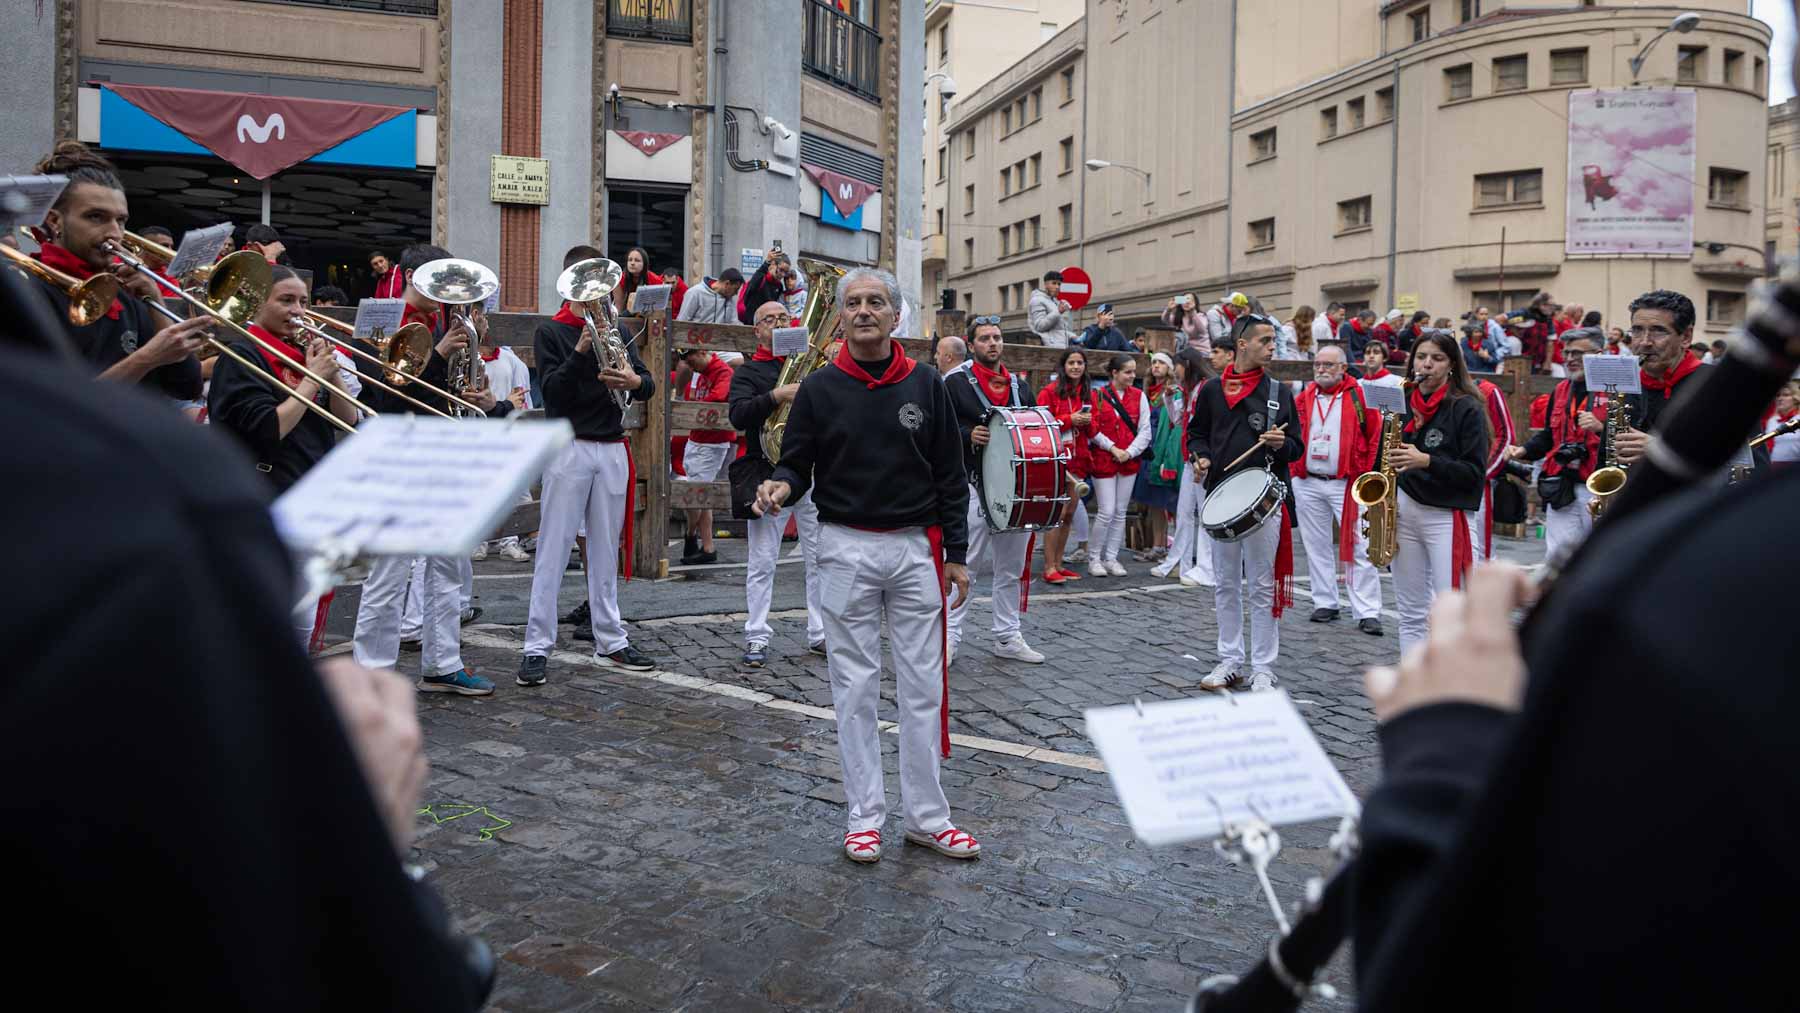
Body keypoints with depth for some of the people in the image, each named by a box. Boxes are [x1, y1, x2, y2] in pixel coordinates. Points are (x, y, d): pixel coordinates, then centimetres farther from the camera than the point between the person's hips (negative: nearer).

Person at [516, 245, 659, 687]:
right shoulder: (550, 331, 2)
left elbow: (648, 384, 5)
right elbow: (552, 390, -11)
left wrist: (635, 381, -18)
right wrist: (581, 350, -24)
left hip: (612, 449, 4)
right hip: (569, 448, -4)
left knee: (606, 549, 9)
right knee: (553, 549, -4)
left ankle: (610, 642, 16)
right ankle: (537, 647, 0)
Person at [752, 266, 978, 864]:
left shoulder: (925, 387, 5)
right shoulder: (819, 389, 2)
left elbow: (951, 477, 7)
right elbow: (796, 463, 4)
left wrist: (956, 554, 3)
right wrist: (781, 487, -20)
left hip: (916, 549, 1)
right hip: (846, 550, -1)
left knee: (923, 686, 5)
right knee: (855, 686, 5)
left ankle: (927, 816, 15)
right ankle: (865, 815, 16)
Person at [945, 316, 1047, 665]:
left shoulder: (1020, 386, 15)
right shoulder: (955, 383, -1)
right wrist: (968, 435, -20)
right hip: (974, 485, -5)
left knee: (1012, 568, 11)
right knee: (964, 564, -2)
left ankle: (1008, 637, 21)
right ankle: (950, 635, 6)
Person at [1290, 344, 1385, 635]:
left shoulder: (1359, 397, -2)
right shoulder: (1303, 399, 10)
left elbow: (1376, 436, -2)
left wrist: (1367, 476, -6)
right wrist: (1293, 471, 4)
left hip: (1347, 484, -4)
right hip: (1307, 485, 4)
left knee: (1359, 549, -6)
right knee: (1317, 547, 10)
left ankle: (1368, 612, -4)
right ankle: (1325, 603, 21)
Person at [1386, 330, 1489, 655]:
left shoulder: (1466, 408, -5)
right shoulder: (1403, 403, 10)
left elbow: (1475, 471, -10)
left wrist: (1427, 461, -22)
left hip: (1447, 516, -5)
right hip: (1403, 511, 5)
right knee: (1411, 613, 9)